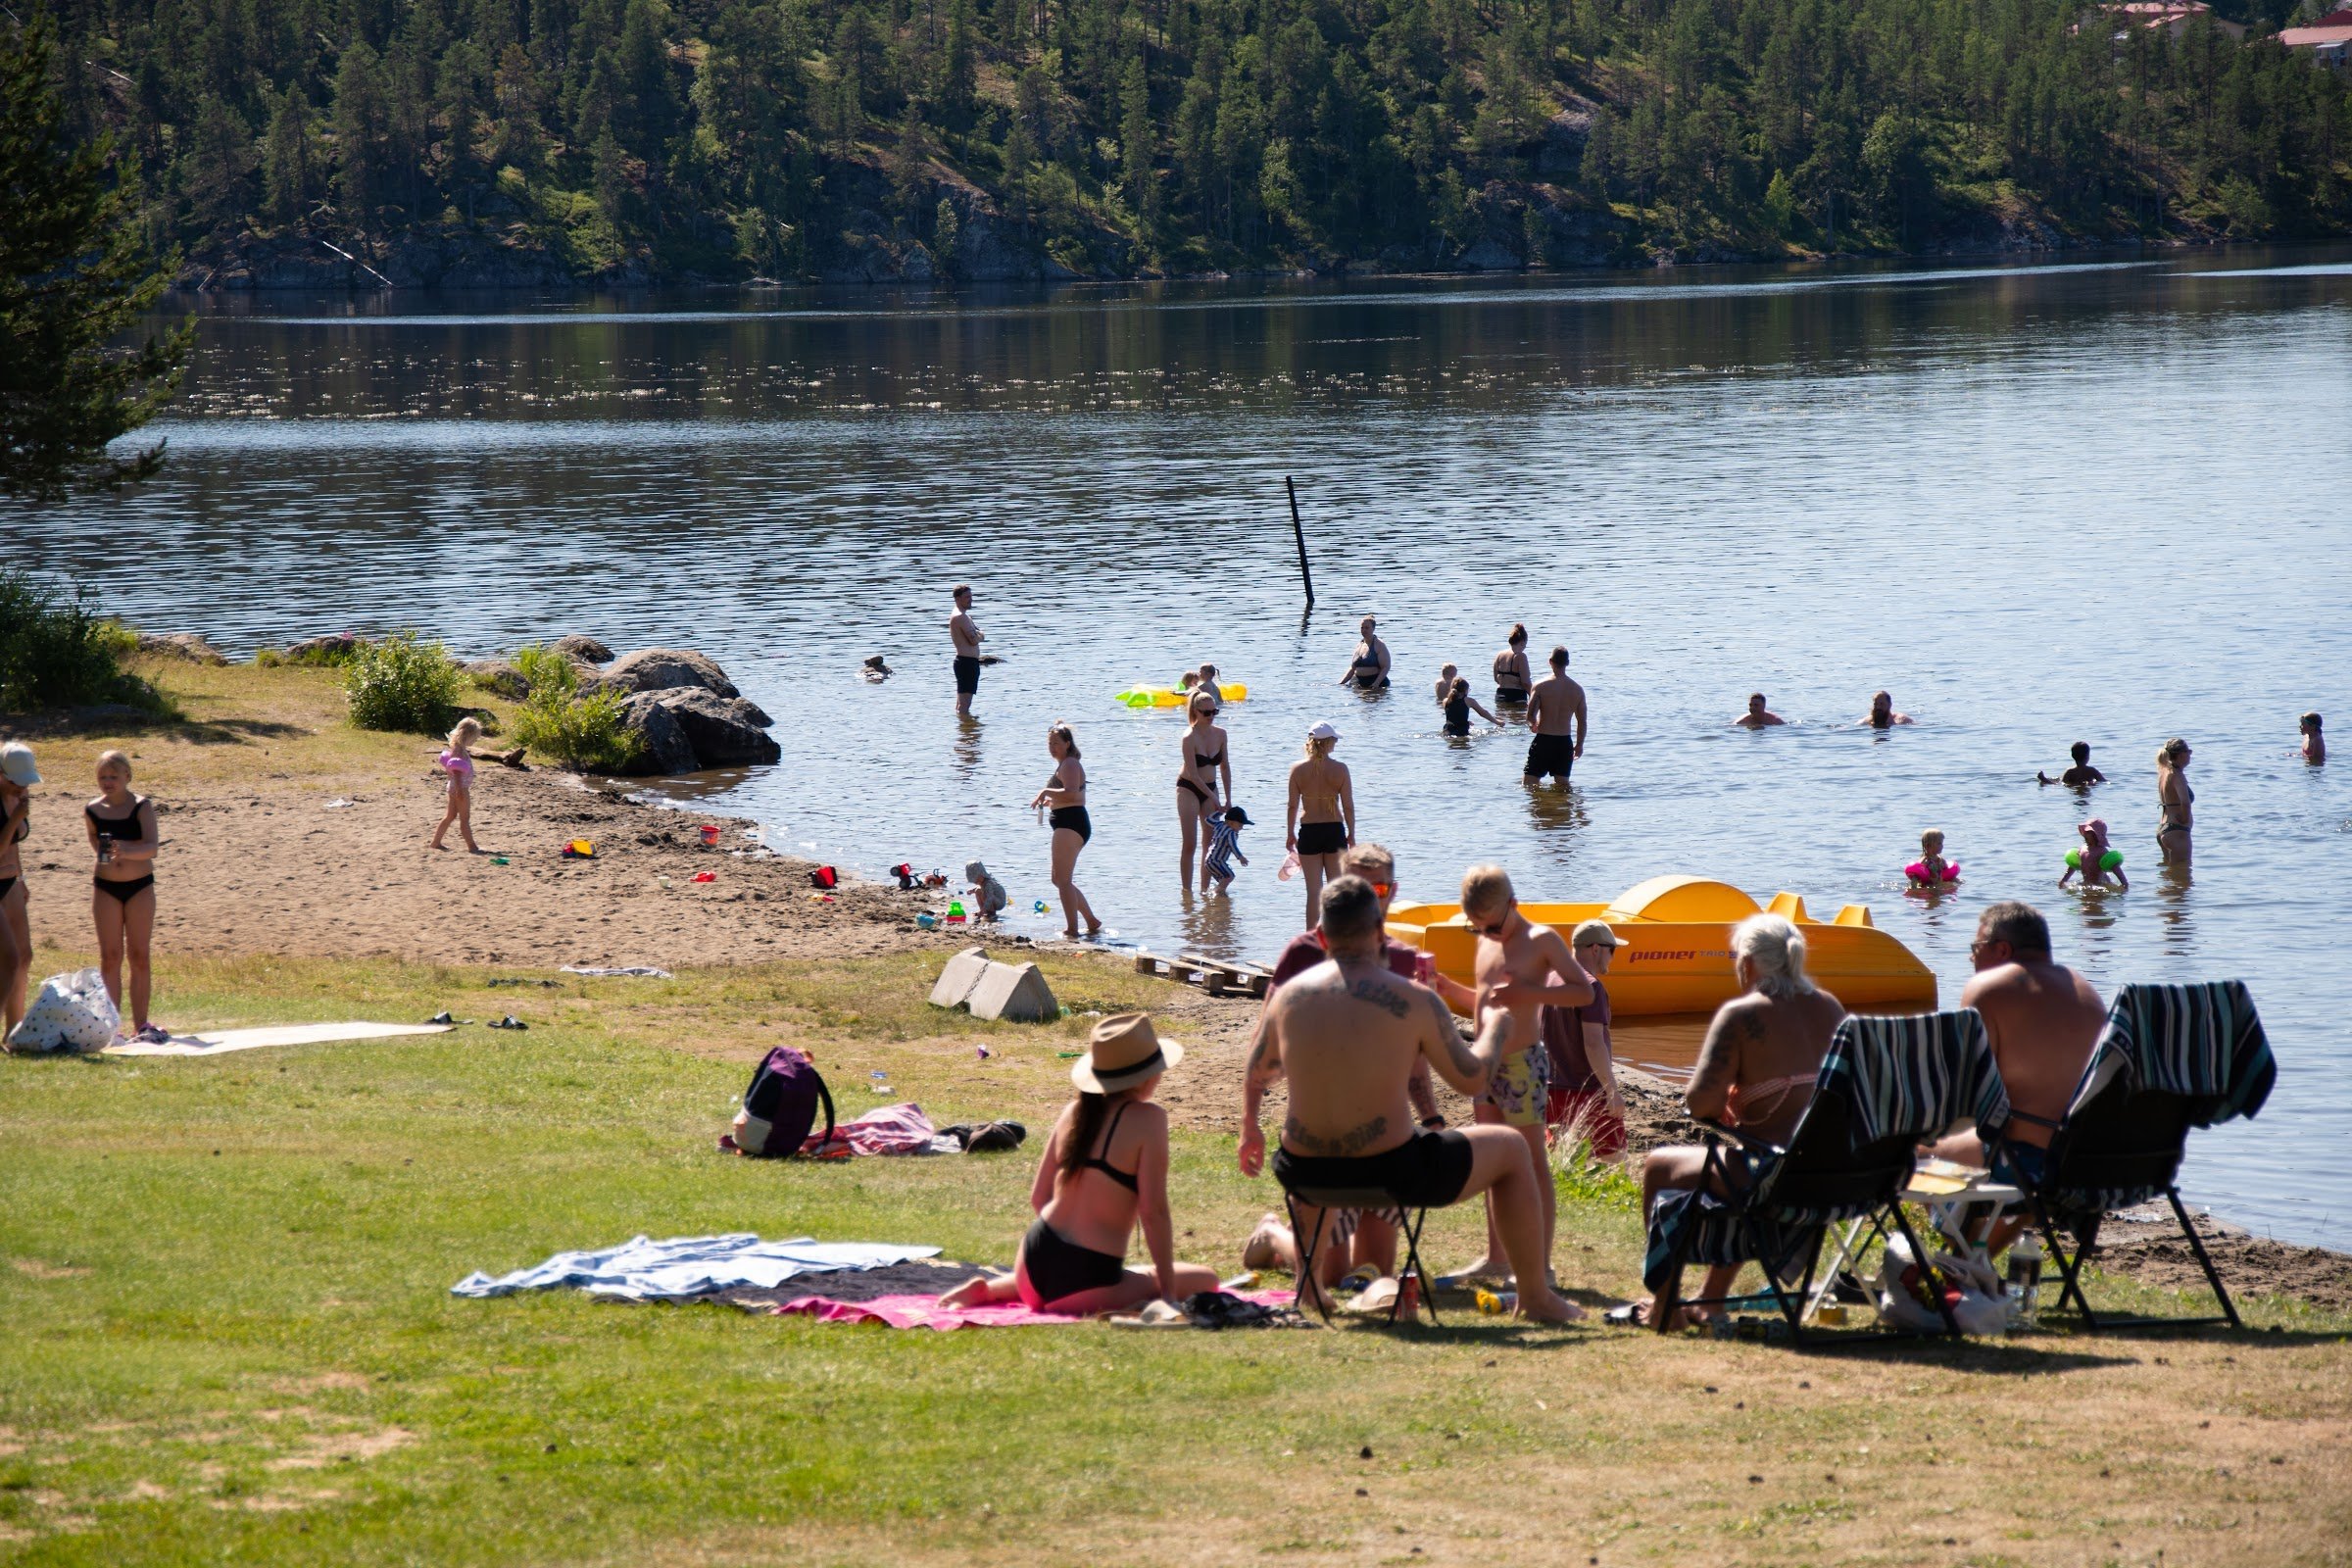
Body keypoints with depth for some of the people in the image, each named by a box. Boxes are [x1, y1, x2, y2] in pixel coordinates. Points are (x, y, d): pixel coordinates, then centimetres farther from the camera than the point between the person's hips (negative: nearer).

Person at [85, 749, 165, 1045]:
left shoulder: (142, 807, -12)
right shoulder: (92, 811, -1)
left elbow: (152, 846, -24)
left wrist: (128, 851, -41)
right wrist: (104, 854, 4)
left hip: (140, 887, -2)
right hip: (105, 887, 2)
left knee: (139, 956, 2)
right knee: (110, 957, 1)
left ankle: (140, 1023, 7)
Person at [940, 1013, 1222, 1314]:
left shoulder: (1074, 1112, 7)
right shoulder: (1147, 1119, -12)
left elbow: (1038, 1196, 13)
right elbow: (1153, 1211, -15)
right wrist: (1168, 1293, -10)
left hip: (1034, 1261, 7)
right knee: (1204, 1280, 10)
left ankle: (986, 1288, 16)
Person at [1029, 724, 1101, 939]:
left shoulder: (1069, 765, -12)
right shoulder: (1066, 764, 22)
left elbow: (1071, 793, -29)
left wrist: (1046, 792, -20)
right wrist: (1051, 801, 19)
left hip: (1070, 824, -11)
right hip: (1071, 824, 11)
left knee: (1062, 879, -11)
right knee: (1061, 879, 18)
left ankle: (1072, 930, -12)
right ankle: (1092, 923, 22)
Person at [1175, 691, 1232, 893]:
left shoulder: (1220, 734, -3)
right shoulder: (1189, 737, -21)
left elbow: (1225, 767, 6)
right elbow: (1193, 775, -21)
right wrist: (1214, 798, -22)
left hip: (1210, 788, 6)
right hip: (1189, 789, -6)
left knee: (1210, 843, 4)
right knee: (1190, 845, -7)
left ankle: (1205, 889, 11)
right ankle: (1187, 891, -4)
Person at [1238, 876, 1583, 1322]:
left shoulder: (1289, 996, 0)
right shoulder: (1415, 1001, -13)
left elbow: (1256, 1076, 17)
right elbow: (1473, 1079, -1)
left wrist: (1250, 1131, 39)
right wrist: (1495, 1030, 21)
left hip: (1306, 1174, 4)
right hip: (1392, 1174, -4)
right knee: (1512, 1150, 20)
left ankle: (1308, 1284, 50)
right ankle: (1535, 1297, 28)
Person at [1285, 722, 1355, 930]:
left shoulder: (1298, 769, -5)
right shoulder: (1340, 769, -7)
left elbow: (1292, 805, -1)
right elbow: (1348, 806, -4)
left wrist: (1290, 833, 11)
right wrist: (1351, 834, 8)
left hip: (1309, 832, 0)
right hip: (1335, 830, 0)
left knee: (1313, 890, 5)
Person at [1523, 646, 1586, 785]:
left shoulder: (1541, 686, -10)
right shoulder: (1577, 689, 0)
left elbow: (1530, 716, -14)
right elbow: (1582, 722, 6)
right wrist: (1579, 745, 20)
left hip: (1543, 741, -3)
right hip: (1564, 742, 3)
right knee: (1563, 784, 13)